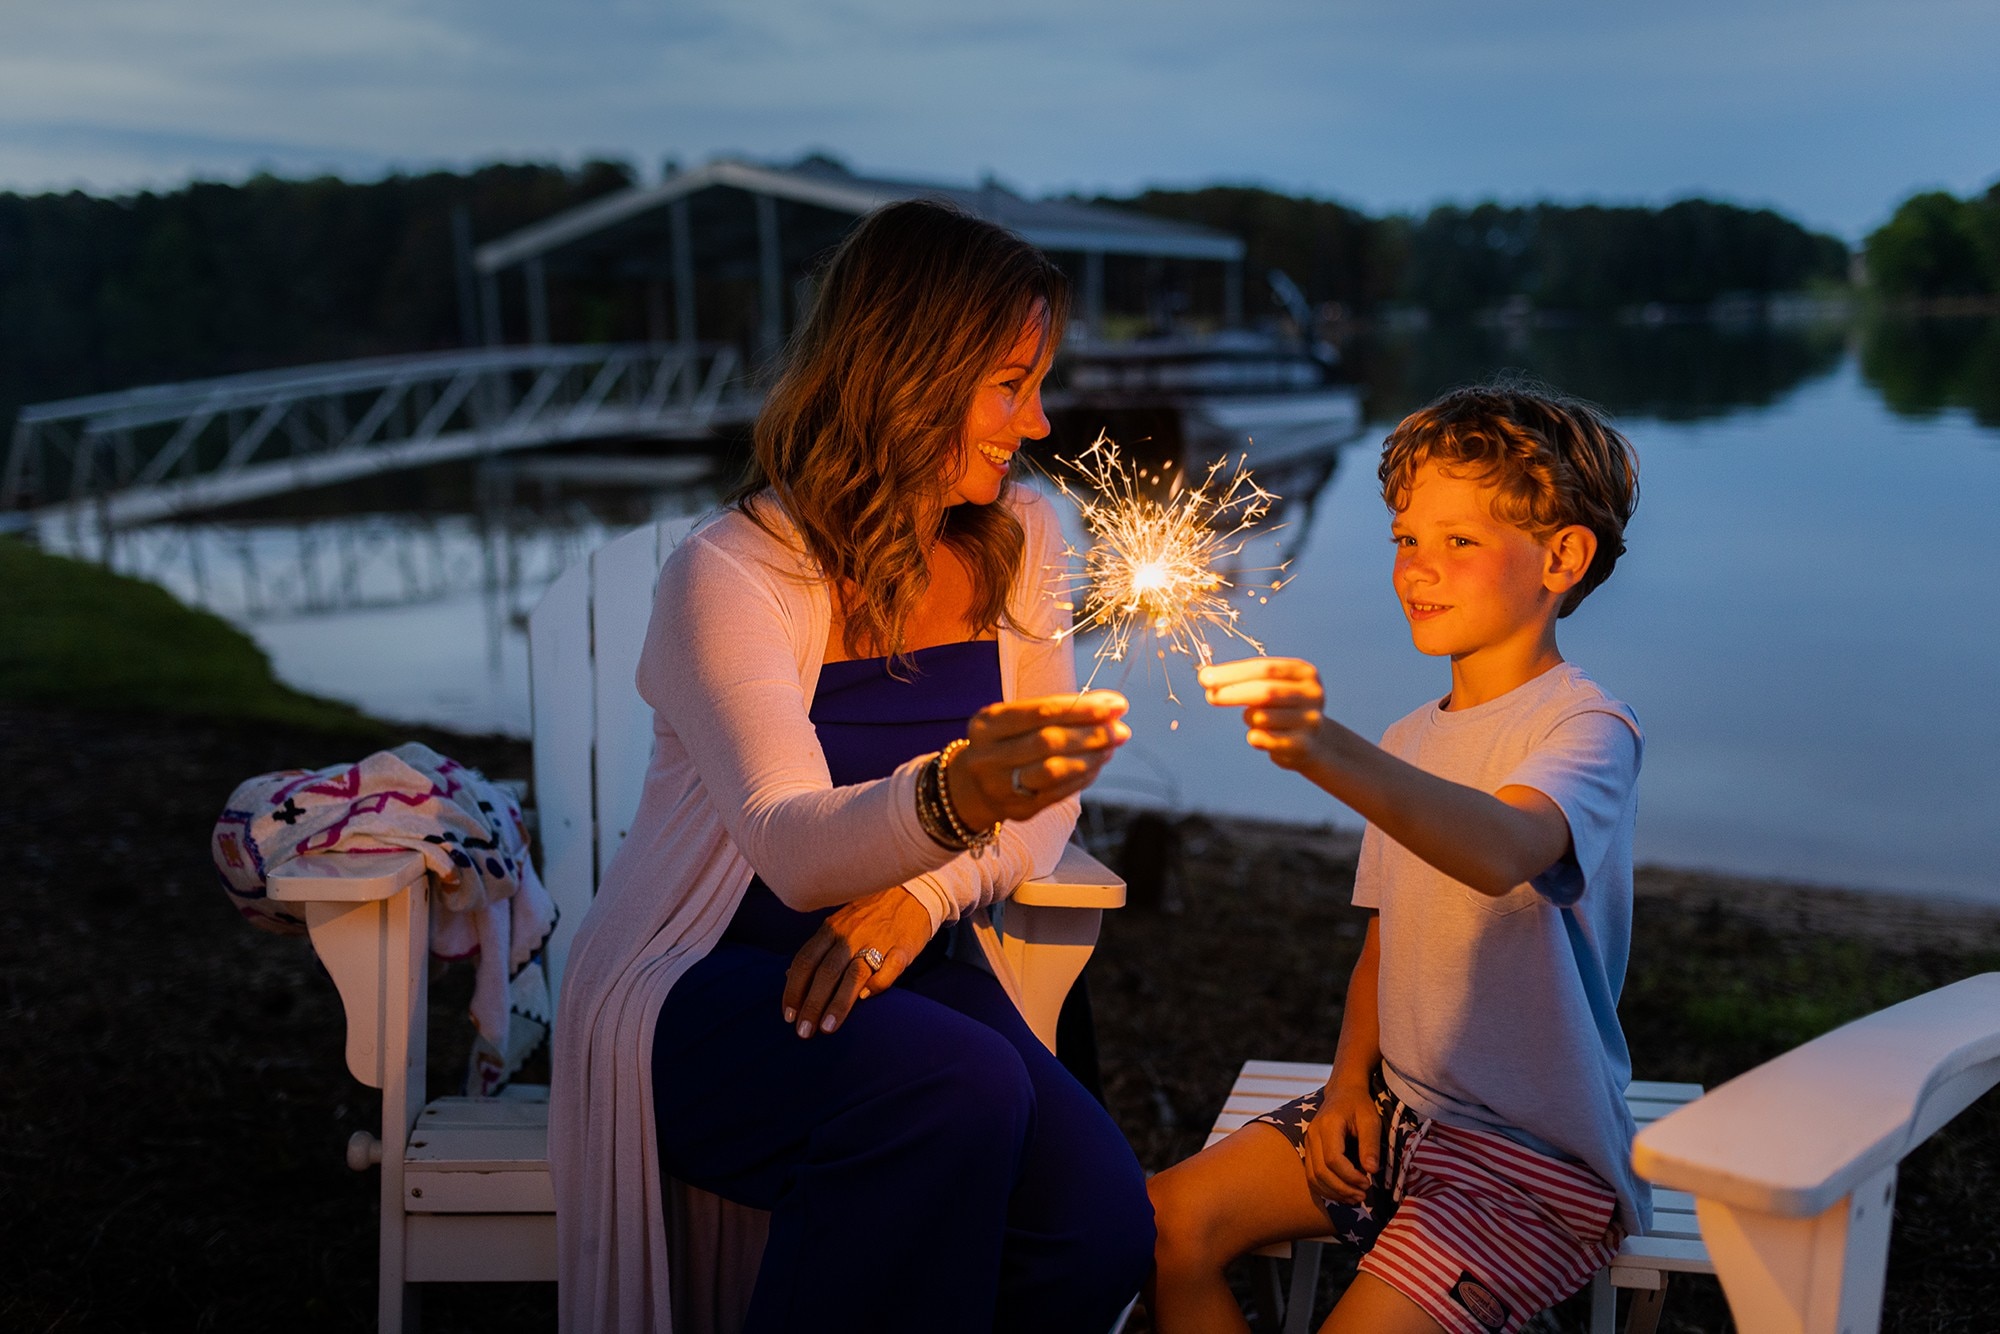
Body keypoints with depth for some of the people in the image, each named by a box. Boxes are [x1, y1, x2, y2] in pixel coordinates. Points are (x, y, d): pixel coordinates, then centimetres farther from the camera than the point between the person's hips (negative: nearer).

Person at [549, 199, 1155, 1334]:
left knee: (1101, 1227, -22)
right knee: (960, 1088, -35)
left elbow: (1045, 799, 5)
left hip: (892, 974, 5)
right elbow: (792, 847, -30)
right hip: (699, 988, -4)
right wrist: (953, 796, -51)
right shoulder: (731, 576, -16)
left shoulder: (1020, 540, 2)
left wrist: (920, 894, -15)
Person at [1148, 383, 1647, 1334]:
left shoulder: (1588, 728, -14)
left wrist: (1325, 749, -53)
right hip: (1400, 1110, 7)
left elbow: (1501, 850, -37)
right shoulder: (1407, 745, 12)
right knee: (1165, 1223, -8)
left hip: (1539, 1150, -7)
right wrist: (1351, 1081, 1)